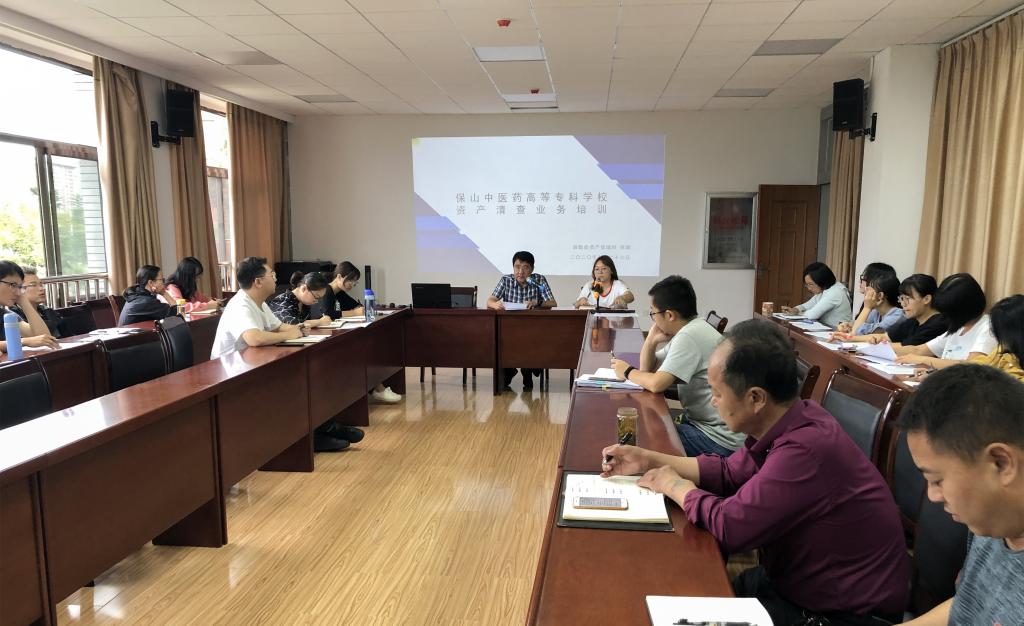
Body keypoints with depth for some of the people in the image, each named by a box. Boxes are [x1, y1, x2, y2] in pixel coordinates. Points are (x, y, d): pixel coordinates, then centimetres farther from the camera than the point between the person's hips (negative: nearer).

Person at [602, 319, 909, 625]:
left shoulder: (805, 450, -34)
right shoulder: (789, 422, -5)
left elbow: (728, 526, -28)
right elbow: (729, 473, 7)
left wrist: (676, 486, -9)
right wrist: (650, 459, 2)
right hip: (797, 581, 7)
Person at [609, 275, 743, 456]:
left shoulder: (689, 336, -20)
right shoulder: (689, 330, 10)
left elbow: (656, 384, -26)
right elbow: (647, 369, 16)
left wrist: (628, 372, -7)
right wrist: (652, 339, -2)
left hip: (718, 439, -9)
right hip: (701, 421, 9)